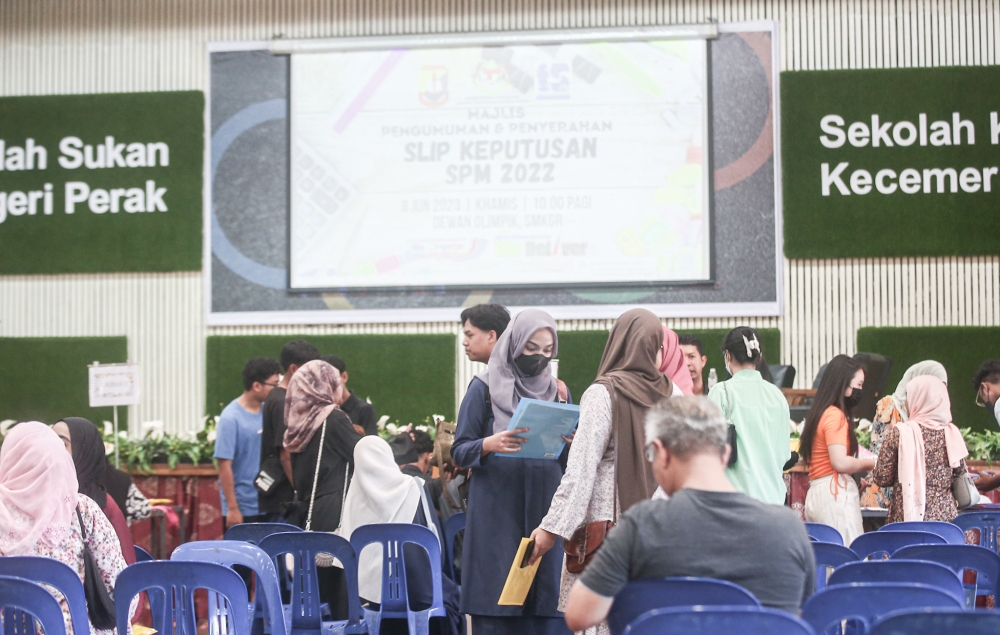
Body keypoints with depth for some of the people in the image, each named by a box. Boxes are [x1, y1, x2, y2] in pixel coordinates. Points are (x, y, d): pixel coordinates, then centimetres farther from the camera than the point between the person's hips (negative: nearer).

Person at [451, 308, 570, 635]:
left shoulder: (557, 391, 13)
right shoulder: (484, 388, 1)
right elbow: (459, 451, -2)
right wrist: (490, 444, -21)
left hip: (545, 512, 3)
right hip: (497, 514, -3)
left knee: (547, 607, -2)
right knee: (497, 603, -6)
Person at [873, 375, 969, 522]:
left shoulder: (900, 432, -8)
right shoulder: (952, 433, 1)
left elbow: (882, 478, -4)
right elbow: (960, 475, 11)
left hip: (908, 516, -3)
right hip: (945, 515, 3)